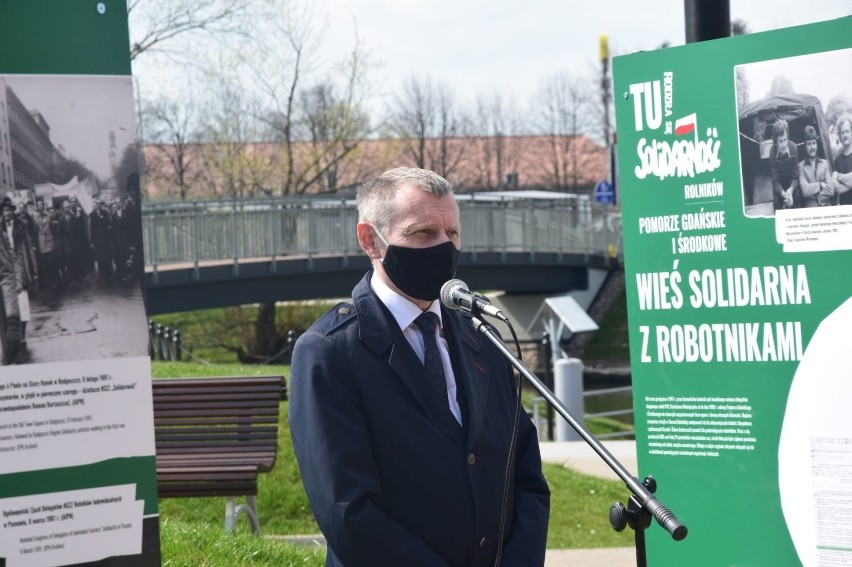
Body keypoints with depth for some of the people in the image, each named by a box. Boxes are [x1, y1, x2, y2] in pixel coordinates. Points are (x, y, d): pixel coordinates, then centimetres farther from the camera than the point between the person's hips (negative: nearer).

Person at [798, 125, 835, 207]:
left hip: (826, 206, 2)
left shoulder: (825, 163, 13)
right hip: (810, 208, -2)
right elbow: (805, 190, -8)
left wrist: (813, 192, -4)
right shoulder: (801, 166, 5)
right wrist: (821, 185, -1)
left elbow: (831, 190, 4)